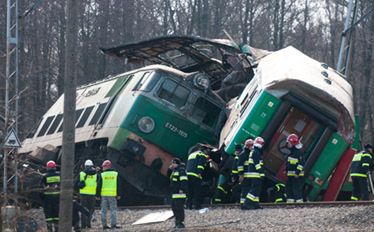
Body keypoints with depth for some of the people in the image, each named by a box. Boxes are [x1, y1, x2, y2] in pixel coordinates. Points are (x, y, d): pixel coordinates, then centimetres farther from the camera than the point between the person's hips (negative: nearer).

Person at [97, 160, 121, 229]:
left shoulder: (102, 175, -1)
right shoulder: (115, 174, 3)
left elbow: (99, 186, -2)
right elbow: (118, 185, 5)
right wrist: (118, 194, 10)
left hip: (103, 194, 0)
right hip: (113, 195, 0)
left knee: (104, 210, 6)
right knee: (113, 209, 1)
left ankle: (104, 225, 5)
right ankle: (113, 224, -7)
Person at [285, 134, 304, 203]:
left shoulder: (298, 151, -14)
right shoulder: (291, 152, 17)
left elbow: (301, 163, -20)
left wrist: (297, 172, -24)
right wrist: (286, 170, 26)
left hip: (297, 175, -10)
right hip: (290, 174, 10)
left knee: (297, 189, -11)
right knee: (289, 188, 11)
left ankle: (299, 201, -10)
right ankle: (290, 201, 15)